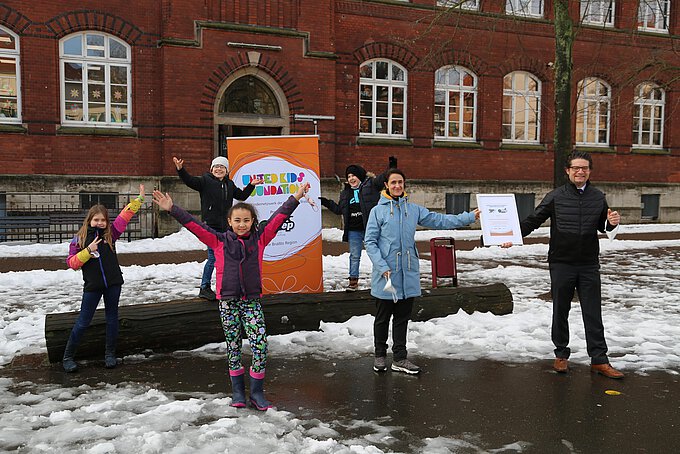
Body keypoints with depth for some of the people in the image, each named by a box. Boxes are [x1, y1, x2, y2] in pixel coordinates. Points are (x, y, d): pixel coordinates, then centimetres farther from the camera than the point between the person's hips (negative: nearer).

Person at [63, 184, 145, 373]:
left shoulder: (110, 233, 4)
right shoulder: (79, 239, -1)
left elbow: (125, 215, 2)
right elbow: (72, 263, -4)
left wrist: (139, 199, -2)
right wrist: (88, 251, -16)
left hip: (113, 283, 2)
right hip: (92, 286, -2)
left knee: (112, 318, 11)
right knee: (83, 322, 3)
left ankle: (110, 354, 25)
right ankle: (68, 356, 16)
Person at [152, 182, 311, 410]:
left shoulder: (259, 239, 4)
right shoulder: (219, 241, 2)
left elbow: (277, 218, 0)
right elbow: (194, 225, -2)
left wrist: (296, 198, -4)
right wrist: (172, 209, -9)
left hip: (252, 301, 0)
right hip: (228, 302, 0)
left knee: (260, 346, -9)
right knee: (233, 347, 10)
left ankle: (256, 392, 6)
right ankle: (237, 391, 24)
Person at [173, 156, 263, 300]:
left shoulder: (229, 184, 15)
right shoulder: (205, 181, -3)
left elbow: (242, 196, 27)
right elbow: (190, 181, -18)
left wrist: (251, 185, 18)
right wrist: (180, 169, -33)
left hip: (225, 227, 6)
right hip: (210, 226, -6)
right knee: (213, 257, -8)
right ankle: (204, 288, 4)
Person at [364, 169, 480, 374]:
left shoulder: (414, 209, 8)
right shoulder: (378, 211, -3)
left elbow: (439, 220, 9)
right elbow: (370, 241, -5)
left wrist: (469, 217, 4)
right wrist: (382, 266, -15)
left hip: (408, 274, 4)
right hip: (385, 275, -3)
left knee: (402, 318, 10)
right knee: (383, 317, 8)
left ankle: (399, 359, 19)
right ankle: (380, 355, 25)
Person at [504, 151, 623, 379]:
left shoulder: (598, 197, 6)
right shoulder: (555, 196, -2)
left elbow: (603, 227, 16)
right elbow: (533, 220, -3)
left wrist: (612, 223, -6)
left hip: (589, 265, 2)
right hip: (561, 264, -1)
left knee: (593, 313, 4)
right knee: (560, 311, 10)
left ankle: (599, 359, 13)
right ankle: (561, 354, 25)